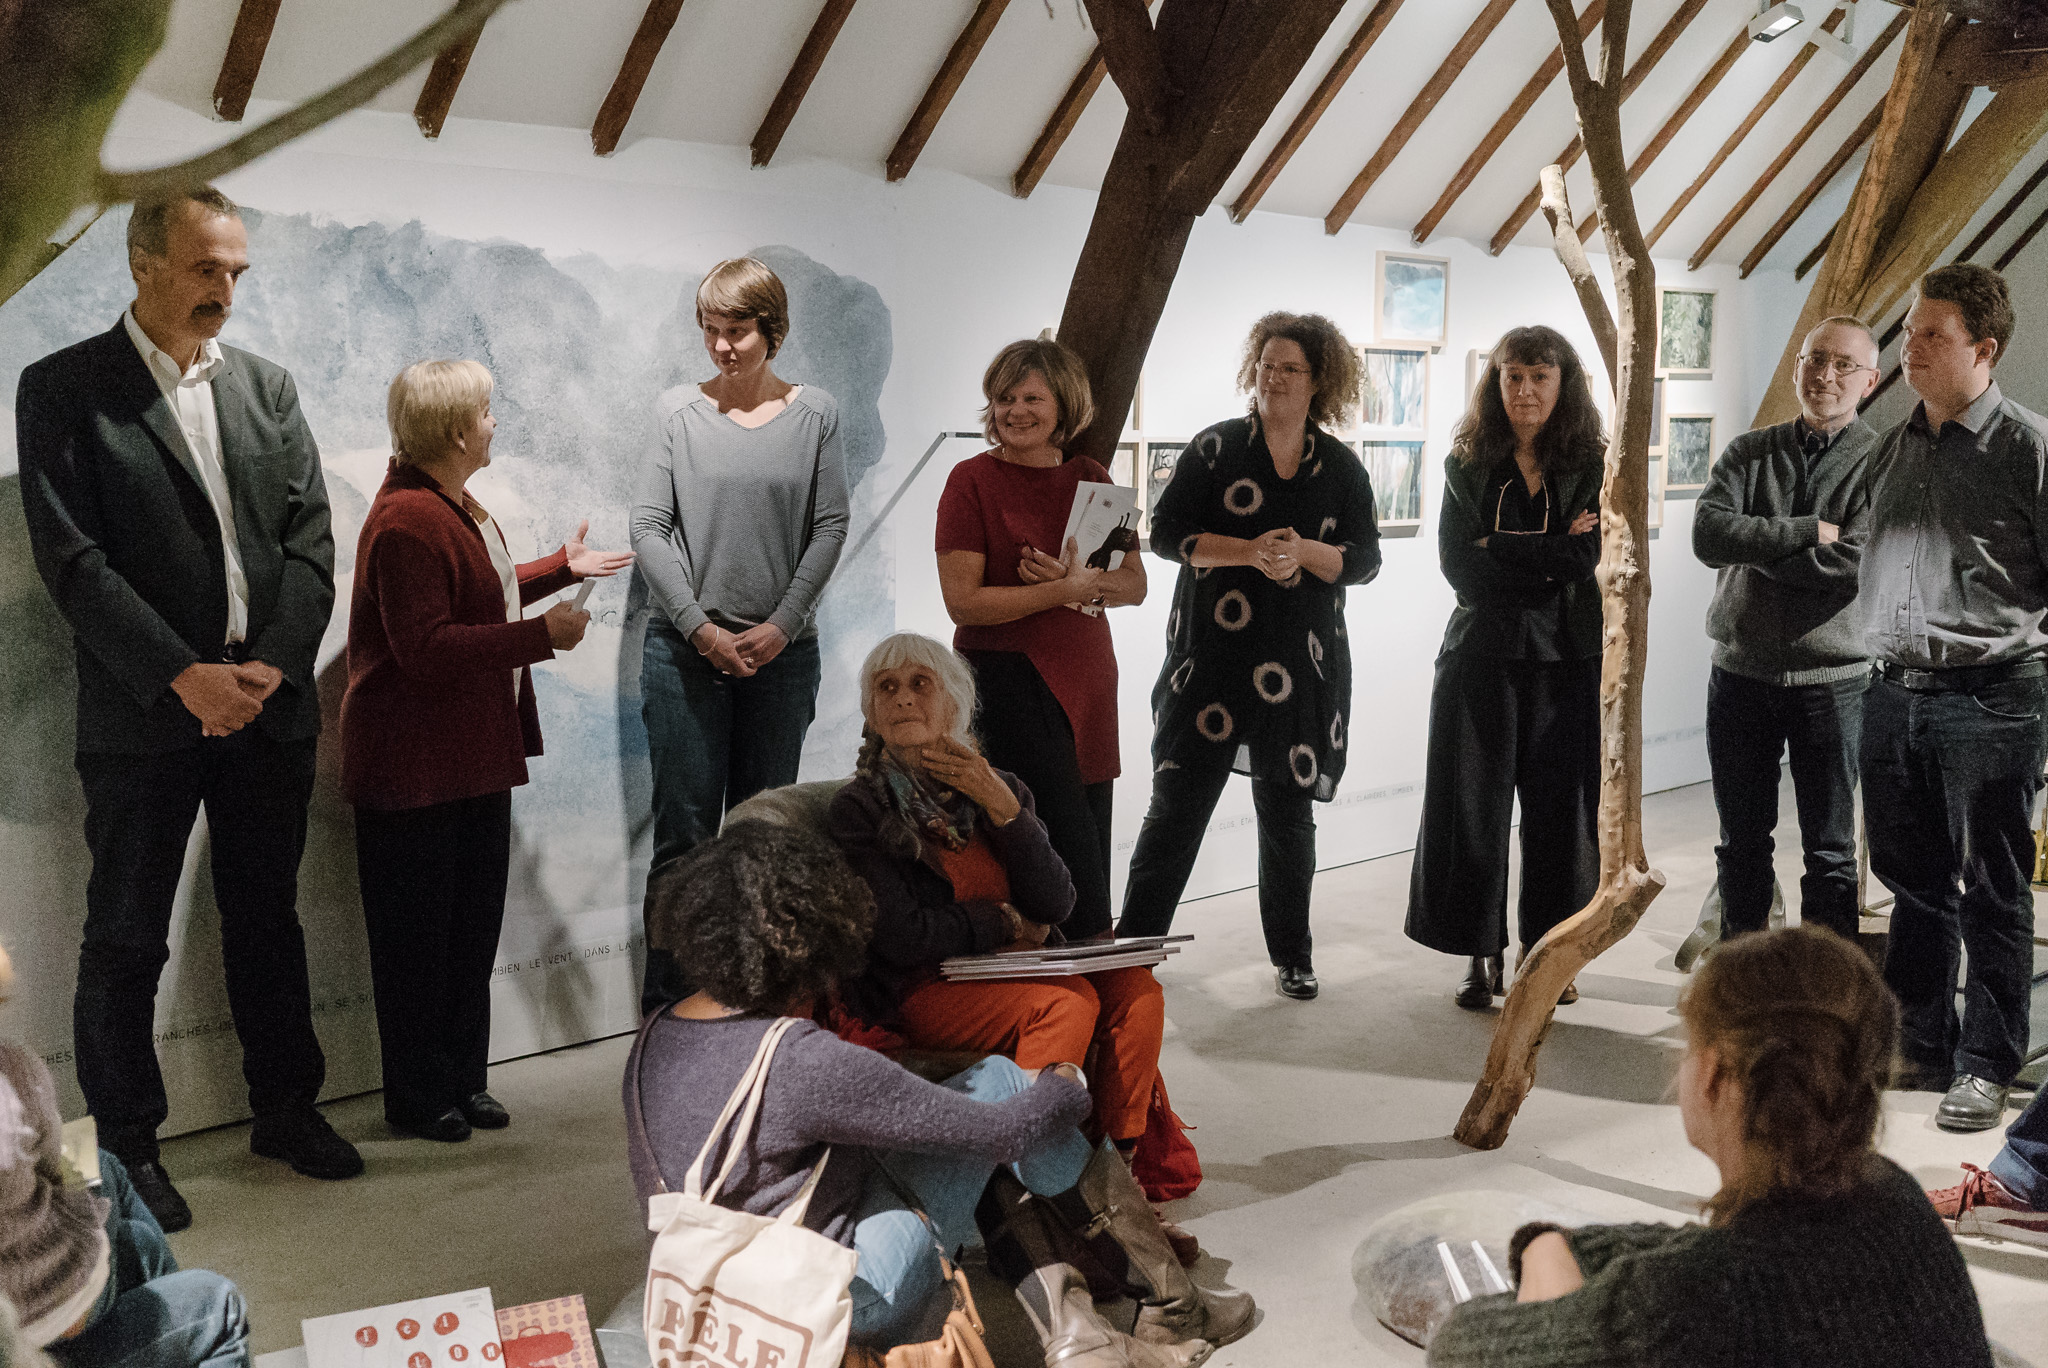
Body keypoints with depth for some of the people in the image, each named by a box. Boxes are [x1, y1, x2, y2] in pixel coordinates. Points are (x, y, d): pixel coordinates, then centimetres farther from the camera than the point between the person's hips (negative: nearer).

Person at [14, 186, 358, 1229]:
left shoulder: (267, 387, 10)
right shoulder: (64, 389, -4)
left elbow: (309, 540, 5)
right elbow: (72, 559, -11)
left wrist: (271, 664, -9)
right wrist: (183, 675, -17)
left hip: (268, 703, 4)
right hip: (143, 714, -4)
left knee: (268, 918, 15)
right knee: (127, 939, 6)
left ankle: (286, 1108, 29)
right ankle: (126, 1144, 20)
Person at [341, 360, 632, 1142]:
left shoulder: (456, 505, 13)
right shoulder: (406, 522, -21)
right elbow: (426, 649, -26)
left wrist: (563, 568, 28)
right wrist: (542, 635, -23)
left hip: (475, 755, 10)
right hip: (414, 768, -10)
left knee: (474, 928, 14)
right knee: (417, 937, 2)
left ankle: (463, 1080, 25)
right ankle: (417, 1098, 13)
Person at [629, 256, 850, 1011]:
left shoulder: (814, 414, 4)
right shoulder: (678, 411, 1)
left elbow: (830, 527, 2)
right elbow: (648, 528, -2)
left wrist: (781, 625, -8)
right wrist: (701, 627, -9)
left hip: (781, 651, 1)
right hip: (686, 649, -1)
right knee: (685, 829, 1)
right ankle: (667, 1001, 9)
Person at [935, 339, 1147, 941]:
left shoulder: (1090, 478, 11)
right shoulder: (973, 479, -4)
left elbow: (1134, 585, 8)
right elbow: (963, 600, -12)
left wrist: (1076, 581, -13)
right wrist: (1067, 591, -16)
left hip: (1086, 682, 6)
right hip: (1008, 681, -5)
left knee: (1092, 839, 8)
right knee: (1067, 837, -11)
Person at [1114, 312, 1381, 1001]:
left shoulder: (1341, 467, 9)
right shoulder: (1214, 447, 3)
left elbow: (1364, 558, 4)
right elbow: (1167, 532, -4)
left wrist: (1303, 551, -15)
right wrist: (1249, 550, -17)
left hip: (1300, 664, 2)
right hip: (1211, 654, -2)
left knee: (1288, 814, 9)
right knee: (1178, 802, -1)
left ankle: (1291, 956, 23)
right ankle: (1133, 944, 9)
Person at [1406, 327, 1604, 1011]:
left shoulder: (1595, 466, 3)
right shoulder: (1468, 467, 7)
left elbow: (1585, 559, -12)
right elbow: (1460, 569, -5)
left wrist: (1500, 552, -10)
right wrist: (1549, 555, -10)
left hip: (1566, 660, -1)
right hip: (1482, 657, 1)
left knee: (1560, 807, 4)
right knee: (1473, 807, 1)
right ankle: (1482, 955, 13)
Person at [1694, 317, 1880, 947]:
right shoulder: (1749, 453, 6)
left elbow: (1850, 565, -18)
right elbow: (1707, 534, -11)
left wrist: (1752, 546, -9)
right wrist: (1808, 531, -16)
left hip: (1831, 677, -3)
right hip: (1740, 674, 3)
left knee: (1830, 851, 6)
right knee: (1741, 841, 12)